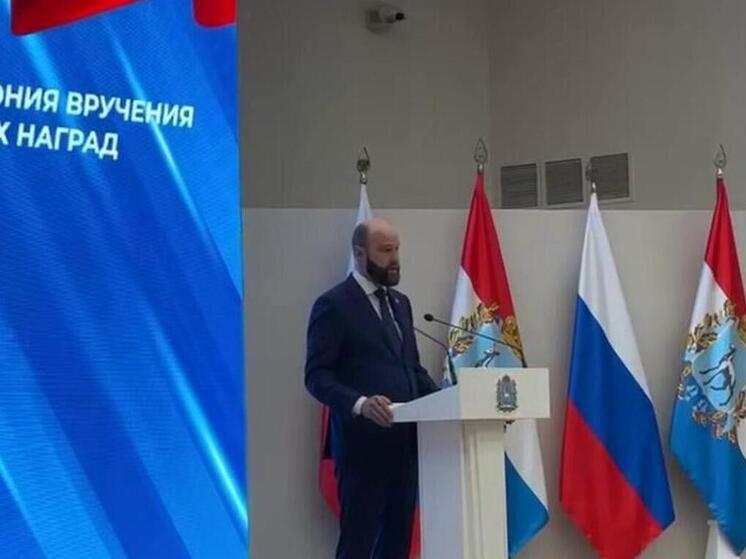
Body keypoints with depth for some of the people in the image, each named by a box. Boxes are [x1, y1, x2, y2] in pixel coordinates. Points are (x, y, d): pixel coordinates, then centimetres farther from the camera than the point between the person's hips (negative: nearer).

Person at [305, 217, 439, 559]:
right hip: (363, 442, -7)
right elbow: (317, 376, -12)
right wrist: (360, 404, -28)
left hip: (404, 441, 7)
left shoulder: (400, 303, 17)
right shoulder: (334, 305, -6)